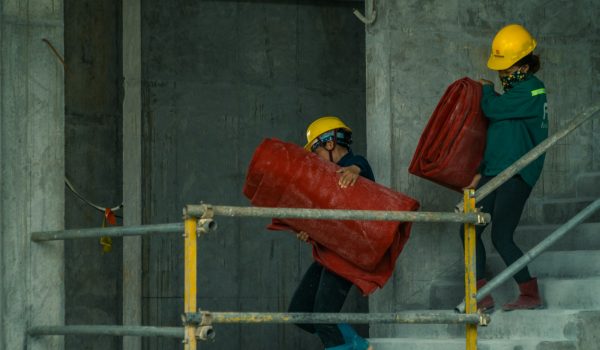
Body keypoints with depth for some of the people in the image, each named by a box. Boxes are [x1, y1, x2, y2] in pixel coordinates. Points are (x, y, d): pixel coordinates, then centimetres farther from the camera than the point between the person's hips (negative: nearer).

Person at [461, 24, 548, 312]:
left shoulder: (531, 91, -13)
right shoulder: (513, 91, 17)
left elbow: (491, 109, -18)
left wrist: (487, 89, 4)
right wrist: (482, 172, 19)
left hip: (517, 175, -10)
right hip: (496, 172, 10)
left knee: (501, 237, -12)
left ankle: (530, 295, 0)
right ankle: (482, 297, 8)